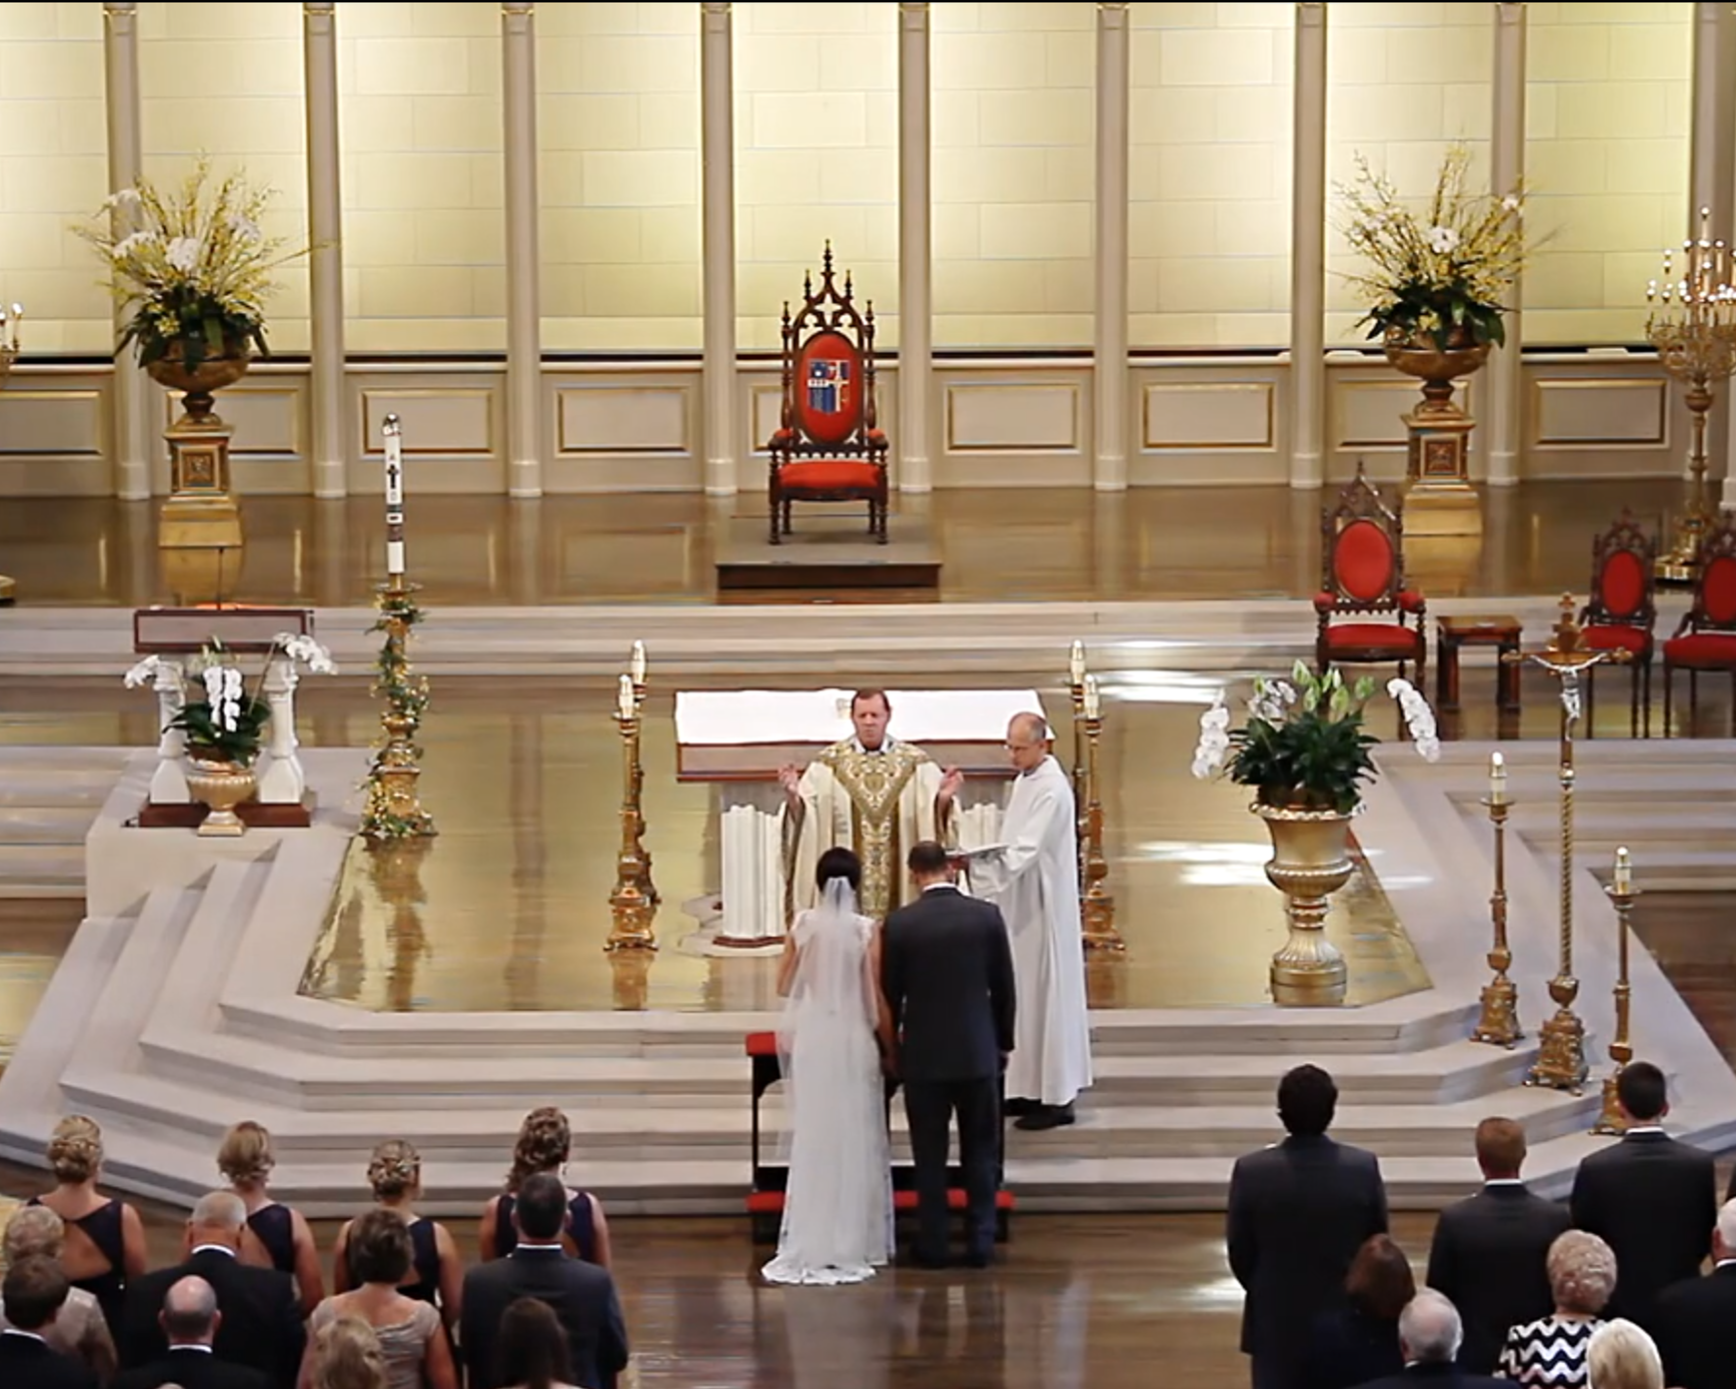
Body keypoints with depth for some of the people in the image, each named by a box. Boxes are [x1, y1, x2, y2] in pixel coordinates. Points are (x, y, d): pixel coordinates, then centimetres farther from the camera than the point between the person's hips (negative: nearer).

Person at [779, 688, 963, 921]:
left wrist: (943, 798, -26)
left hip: (902, 880, 1)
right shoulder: (828, 764, 3)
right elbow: (804, 814, -4)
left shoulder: (915, 764, 4)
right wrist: (793, 796, -25)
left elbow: (936, 815, -4)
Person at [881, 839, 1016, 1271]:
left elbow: (890, 993, -2)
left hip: (923, 1055, -1)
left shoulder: (900, 924, -10)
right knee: (980, 1153, 11)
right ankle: (980, 1242, 12)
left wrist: (890, 1046, 13)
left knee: (929, 1156, 7)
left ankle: (933, 1244, 10)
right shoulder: (987, 916, -5)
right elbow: (1004, 988, 1)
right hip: (978, 1052, 1)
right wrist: (1004, 1041, 14)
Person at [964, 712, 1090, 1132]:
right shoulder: (1025, 779, 11)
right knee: (1024, 994, 12)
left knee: (1045, 992, -5)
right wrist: (981, 858, 5)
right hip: (1022, 903, 9)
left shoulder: (1052, 789, -18)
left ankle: (1057, 1097, 0)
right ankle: (1031, 1086, 19)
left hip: (1044, 906, -9)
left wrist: (979, 862, -32)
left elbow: (1026, 849, -26)